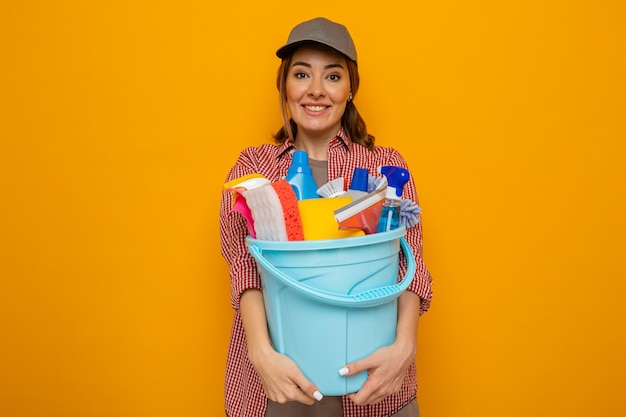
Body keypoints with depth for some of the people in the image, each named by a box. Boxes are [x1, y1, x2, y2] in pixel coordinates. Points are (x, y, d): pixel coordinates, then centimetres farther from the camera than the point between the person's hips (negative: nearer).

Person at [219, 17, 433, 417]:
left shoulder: (387, 165, 3)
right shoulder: (252, 166, 4)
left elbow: (410, 262, -5)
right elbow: (244, 263, -7)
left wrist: (404, 345, -23)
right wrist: (262, 350, -24)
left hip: (369, 374, 0)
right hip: (274, 376, 0)